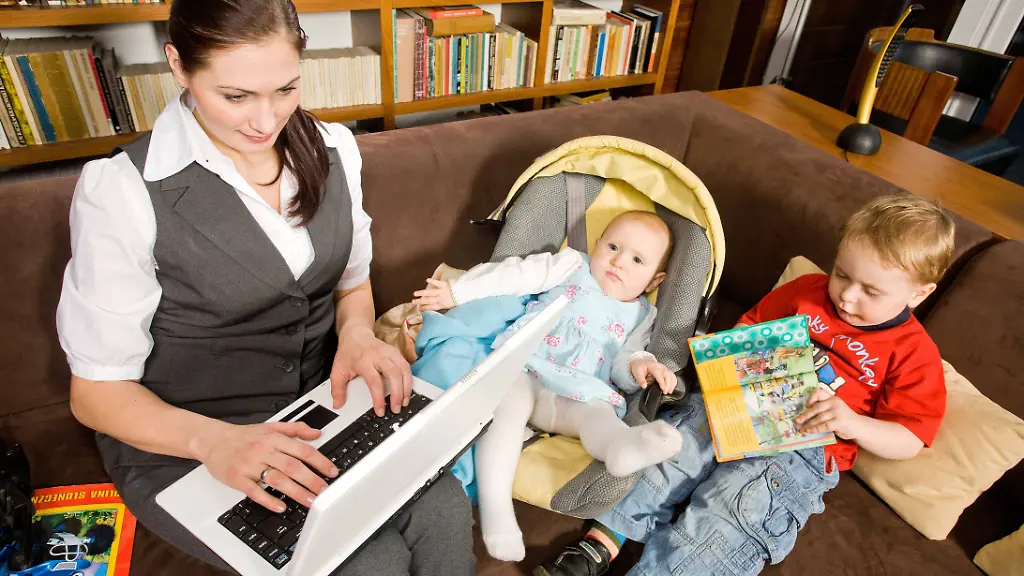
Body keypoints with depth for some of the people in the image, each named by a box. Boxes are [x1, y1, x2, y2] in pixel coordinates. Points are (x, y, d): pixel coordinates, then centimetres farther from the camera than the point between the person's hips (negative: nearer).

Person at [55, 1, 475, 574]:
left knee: (444, 510, -20)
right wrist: (216, 441, -28)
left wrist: (356, 333, -12)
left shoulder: (332, 148, -2)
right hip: (180, 442, -3)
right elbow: (97, 389, -10)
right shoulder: (122, 192, -17)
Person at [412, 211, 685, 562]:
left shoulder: (639, 316, 22)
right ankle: (495, 508, -38)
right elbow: (514, 275, 8)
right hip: (522, 366, -1)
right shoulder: (572, 265, 16)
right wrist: (455, 292, 0)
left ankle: (621, 444, -63)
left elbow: (621, 368, 14)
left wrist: (637, 366, -12)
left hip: (576, 395, 2)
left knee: (600, 413, -30)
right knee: (508, 403, -32)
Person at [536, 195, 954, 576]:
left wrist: (852, 422, -18)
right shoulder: (807, 291, 14)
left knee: (723, 517, -28)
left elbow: (909, 442, 1)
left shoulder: (912, 352, 4)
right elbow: (750, 326, 24)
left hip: (806, 447, -4)